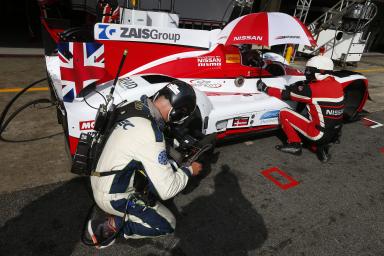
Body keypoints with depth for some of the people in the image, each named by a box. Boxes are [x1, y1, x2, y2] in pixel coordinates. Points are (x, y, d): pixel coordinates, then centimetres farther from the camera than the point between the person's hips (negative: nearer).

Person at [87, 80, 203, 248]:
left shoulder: (136, 112, -5)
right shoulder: (151, 135, -32)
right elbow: (167, 190, -25)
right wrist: (189, 170, -9)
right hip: (113, 197, -8)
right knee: (167, 224, 4)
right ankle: (110, 226, 0)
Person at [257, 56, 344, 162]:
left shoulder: (313, 90, -19)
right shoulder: (336, 84, 4)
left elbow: (285, 94, -12)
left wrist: (265, 88, -1)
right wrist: (303, 85, 6)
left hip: (320, 134, -8)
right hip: (334, 133, 8)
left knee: (284, 113, -4)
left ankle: (295, 144, 7)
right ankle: (321, 147, 18)